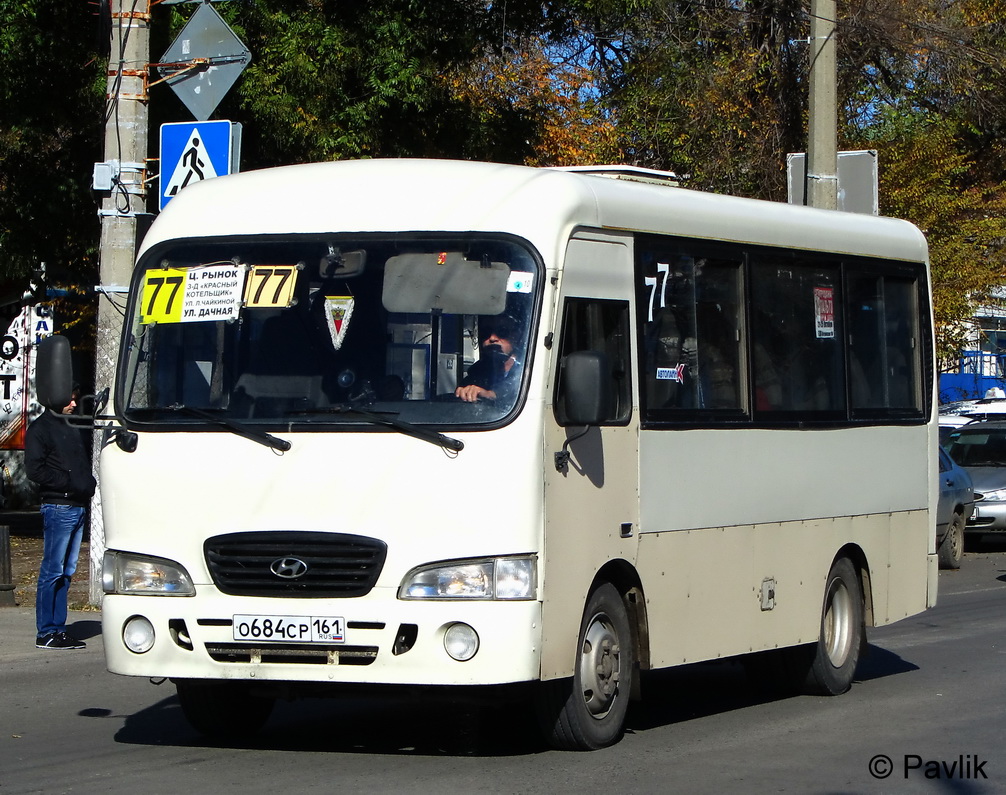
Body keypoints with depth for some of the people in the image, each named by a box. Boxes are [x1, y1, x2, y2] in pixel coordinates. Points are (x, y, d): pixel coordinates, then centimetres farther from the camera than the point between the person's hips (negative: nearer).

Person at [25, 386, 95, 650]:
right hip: (57, 507, -8)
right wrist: (70, 483, -16)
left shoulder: (73, 430, 21)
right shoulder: (39, 429, -5)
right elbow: (35, 469, -13)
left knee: (67, 571, 9)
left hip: (78, 507, 8)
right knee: (53, 571, -7)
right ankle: (46, 633, -4)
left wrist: (89, 482, 5)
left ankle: (58, 629, 12)